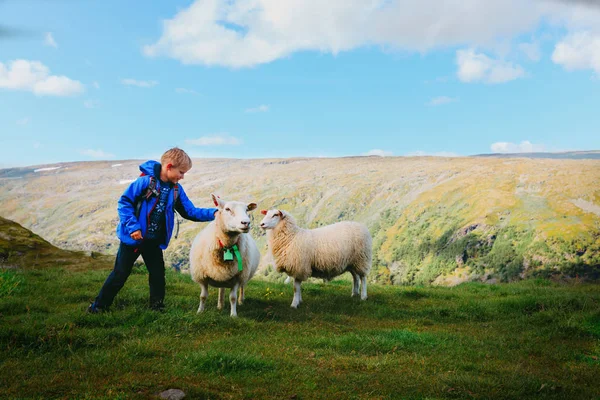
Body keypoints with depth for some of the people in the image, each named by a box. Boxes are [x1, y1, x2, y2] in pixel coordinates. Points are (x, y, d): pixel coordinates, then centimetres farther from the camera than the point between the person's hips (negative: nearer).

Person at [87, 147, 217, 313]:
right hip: (133, 237, -5)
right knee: (120, 274, 4)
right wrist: (133, 227, -22)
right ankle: (99, 305, 20)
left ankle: (157, 307, 24)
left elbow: (190, 212, 2)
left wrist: (213, 213, -11)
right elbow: (124, 202, -15)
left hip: (154, 241, 5)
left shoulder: (176, 190, 0)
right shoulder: (145, 181, -18)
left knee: (158, 274, 8)